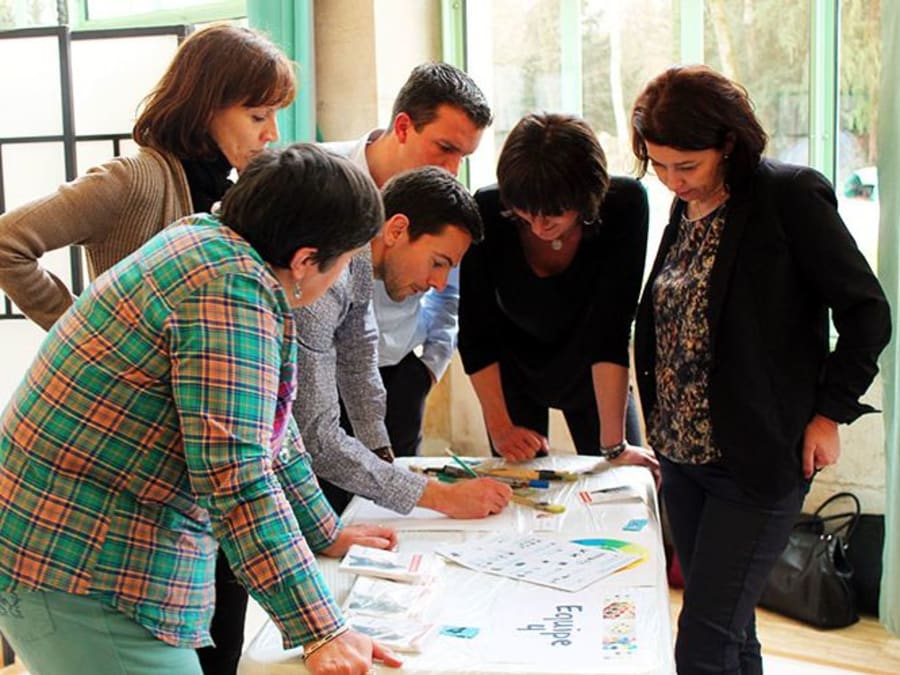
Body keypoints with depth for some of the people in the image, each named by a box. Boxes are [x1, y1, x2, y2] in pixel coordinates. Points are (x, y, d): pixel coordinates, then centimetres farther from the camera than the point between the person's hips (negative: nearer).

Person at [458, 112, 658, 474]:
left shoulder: (624, 205, -30)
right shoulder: (487, 212, -28)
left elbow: (612, 327, -31)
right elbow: (475, 331, -20)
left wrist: (615, 443, -31)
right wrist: (500, 426, -23)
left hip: (590, 374, 0)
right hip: (513, 373, 0)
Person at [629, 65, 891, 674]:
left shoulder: (790, 196, -11)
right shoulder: (685, 208, 10)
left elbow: (868, 312, -8)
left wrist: (831, 413, -10)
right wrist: (661, 428, 9)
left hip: (756, 462, -7)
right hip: (681, 454, 7)